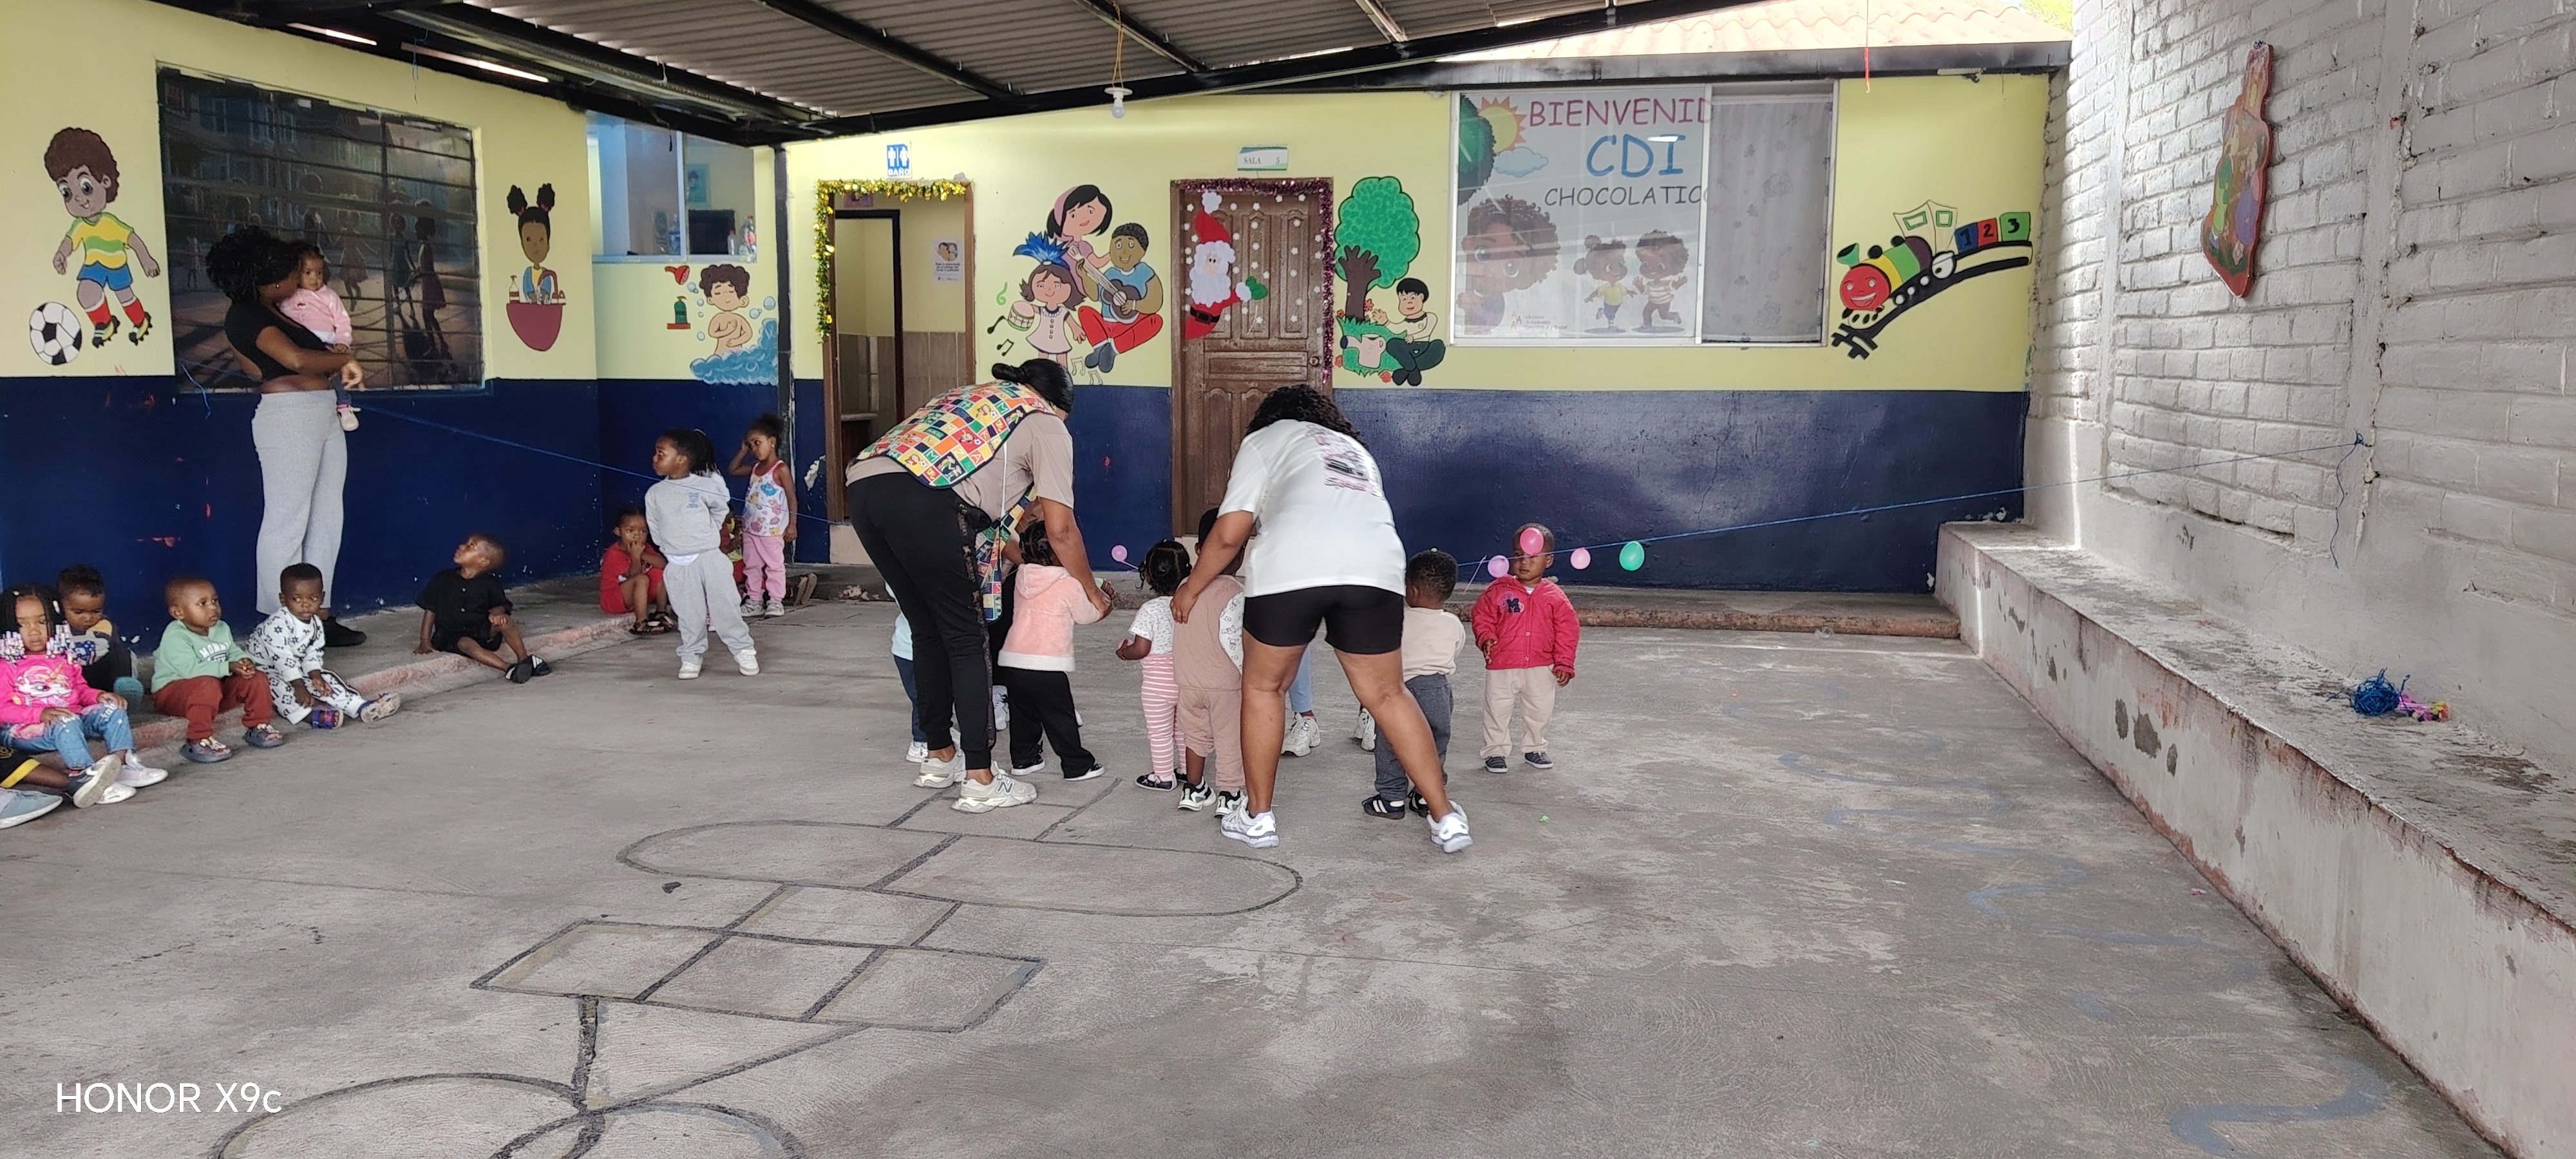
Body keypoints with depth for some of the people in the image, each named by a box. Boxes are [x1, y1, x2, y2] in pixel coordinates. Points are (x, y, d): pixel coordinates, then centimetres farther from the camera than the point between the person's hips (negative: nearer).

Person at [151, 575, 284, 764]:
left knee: (257, 679, -4)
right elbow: (190, 669, -30)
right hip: (172, 691, -8)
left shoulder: (222, 629, 4)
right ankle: (199, 742, -33)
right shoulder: (175, 636, -21)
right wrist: (228, 668, -33)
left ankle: (257, 727, 8)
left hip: (219, 686, 8)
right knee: (207, 685, -38)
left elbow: (234, 651, 10)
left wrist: (244, 661, -16)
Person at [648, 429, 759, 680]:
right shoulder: (654, 494, 2)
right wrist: (674, 546, 8)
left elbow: (721, 510, 12)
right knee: (689, 616, 6)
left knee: (725, 607, 0)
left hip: (710, 558, -2)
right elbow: (655, 529, 11)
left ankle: (743, 651, 11)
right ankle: (691, 657, 18)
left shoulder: (705, 486, -6)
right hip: (678, 565, 2)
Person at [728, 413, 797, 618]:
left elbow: (792, 497, -10)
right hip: (751, 528, 8)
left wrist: (792, 524, -13)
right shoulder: (755, 468, 11)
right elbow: (732, 470, 25)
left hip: (772, 530, -8)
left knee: (774, 565, 0)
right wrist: (743, 451, 14)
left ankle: (776, 601, 5)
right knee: (751, 565, 10)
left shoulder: (780, 469, -10)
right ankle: (754, 601, 16)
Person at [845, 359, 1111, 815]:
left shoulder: (976, 396, 36)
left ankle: (941, 758, 31)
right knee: (965, 641, 3)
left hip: (864, 485, 8)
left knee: (927, 630, 20)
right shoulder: (1047, 423, 15)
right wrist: (1092, 592, 22)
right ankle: (980, 780, 4)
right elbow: (1060, 529, 9)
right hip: (921, 500, -8)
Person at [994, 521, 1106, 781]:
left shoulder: (1021, 579, 6)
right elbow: (1088, 615, 4)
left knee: (1023, 714, 20)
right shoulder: (1068, 584, -8)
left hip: (1012, 660, 5)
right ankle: (1077, 766, 12)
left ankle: (1022, 760, 28)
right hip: (1048, 665, -5)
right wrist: (1104, 606, 27)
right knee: (1061, 719, 4)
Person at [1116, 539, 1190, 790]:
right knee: (1182, 728, 21)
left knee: (1159, 731, 9)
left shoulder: (1151, 610, -19)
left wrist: (1124, 652, 0)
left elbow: (1141, 649, -19)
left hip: (1158, 682, -5)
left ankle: (1163, 776, 18)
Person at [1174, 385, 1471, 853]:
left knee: (1264, 686, 17)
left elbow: (1229, 534, 14)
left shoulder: (1265, 439, 24)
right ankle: (1446, 817, 18)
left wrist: (1192, 589, 27)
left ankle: (1258, 817, 22)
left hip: (1291, 565, -3)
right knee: (1386, 694, 17)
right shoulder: (1355, 449, 39)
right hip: (1377, 567, 4)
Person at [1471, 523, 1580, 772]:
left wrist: (1564, 663, -3)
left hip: (1541, 667, 1)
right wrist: (1486, 638, -16)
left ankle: (1535, 749, 33)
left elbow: (1567, 632, 2)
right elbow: (1482, 616, 2)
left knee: (1540, 710, 13)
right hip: (1502, 667, -1)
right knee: (1497, 710, 4)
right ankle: (1496, 752, 19)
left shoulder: (1555, 597, -1)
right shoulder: (1498, 591, -4)